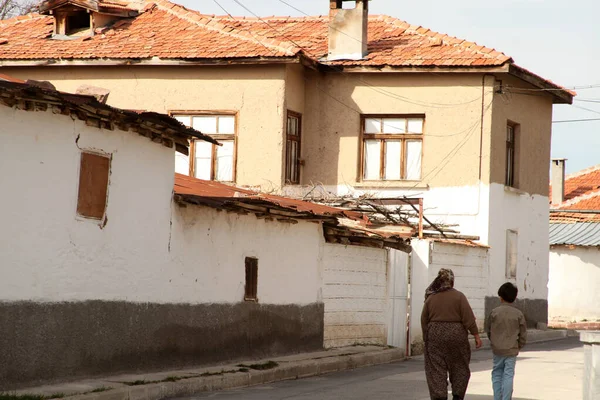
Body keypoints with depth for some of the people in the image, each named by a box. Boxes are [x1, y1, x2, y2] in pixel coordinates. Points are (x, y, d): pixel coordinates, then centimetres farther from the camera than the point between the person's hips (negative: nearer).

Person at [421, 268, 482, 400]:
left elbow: (424, 320, 6)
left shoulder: (430, 298, 3)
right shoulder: (458, 296, -5)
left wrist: (426, 339, 15)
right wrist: (476, 335, -5)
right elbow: (468, 318, -9)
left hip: (435, 335, 2)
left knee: (436, 370, 3)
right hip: (456, 335, -2)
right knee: (459, 368, 13)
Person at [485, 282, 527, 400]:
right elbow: (523, 334, 1)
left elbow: (488, 329, 5)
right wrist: (519, 346, 17)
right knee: (508, 375, 2)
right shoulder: (518, 314, -3)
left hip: (498, 349, 0)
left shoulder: (494, 312, -4)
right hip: (512, 350, 0)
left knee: (497, 373, 13)